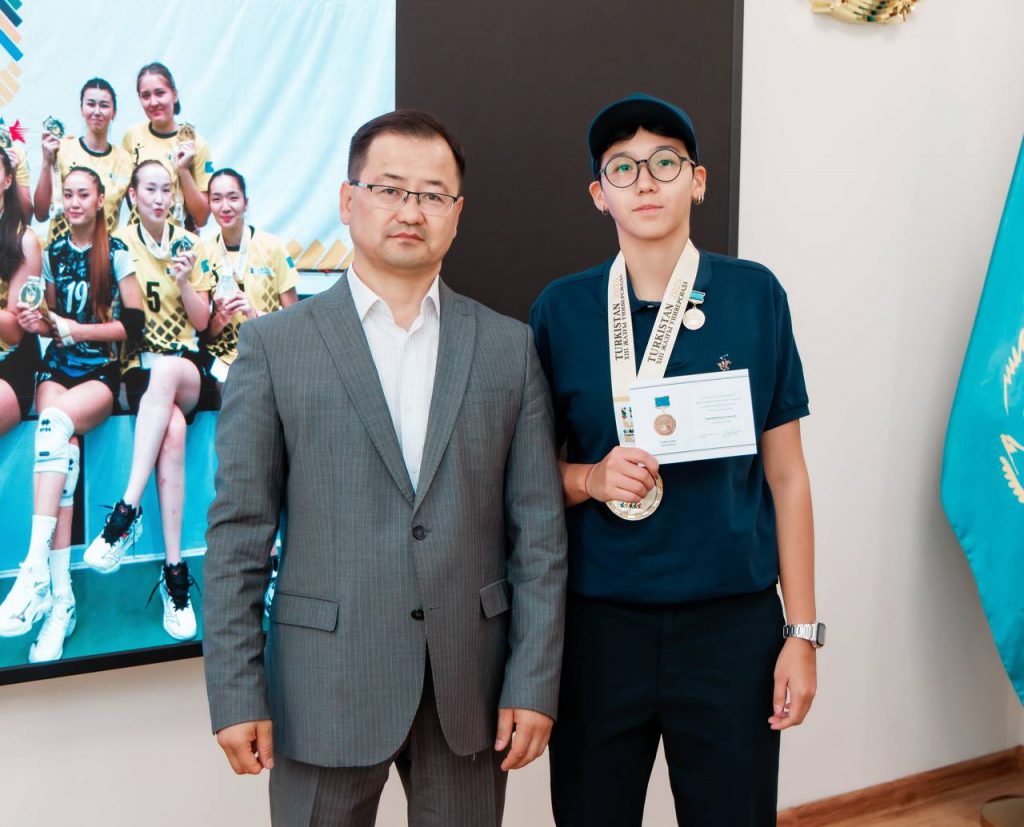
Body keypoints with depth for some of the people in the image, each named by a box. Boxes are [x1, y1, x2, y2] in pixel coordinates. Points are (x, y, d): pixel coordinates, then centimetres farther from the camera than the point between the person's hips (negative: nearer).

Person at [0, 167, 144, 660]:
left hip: (102, 373, -3)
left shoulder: (116, 254, 1)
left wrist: (79, 329, -11)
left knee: (55, 420, -35)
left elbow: (134, 323, -4)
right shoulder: (53, 253, 14)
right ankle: (60, 599, -32)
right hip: (57, 369, 3)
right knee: (63, 444, -27)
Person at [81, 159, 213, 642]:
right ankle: (175, 573, -38)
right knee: (171, 431, -34)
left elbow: (201, 321, 9)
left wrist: (184, 280, -6)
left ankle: (127, 512, -39)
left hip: (187, 369, 1)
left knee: (166, 371, -38)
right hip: (138, 366, -1)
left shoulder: (188, 244, 12)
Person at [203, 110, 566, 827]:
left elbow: (538, 530, 3)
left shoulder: (508, 345, 4)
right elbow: (238, 532, -2)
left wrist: (534, 683, -2)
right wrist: (236, 694, -5)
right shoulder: (275, 344, -1)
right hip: (326, 685, -1)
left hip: (468, 683, 2)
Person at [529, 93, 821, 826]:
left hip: (733, 619, 0)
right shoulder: (563, 308, 0)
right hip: (599, 621, 1)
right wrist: (589, 479, -14)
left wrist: (802, 632, -1)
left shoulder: (754, 295, -1)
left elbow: (785, 472, 1)